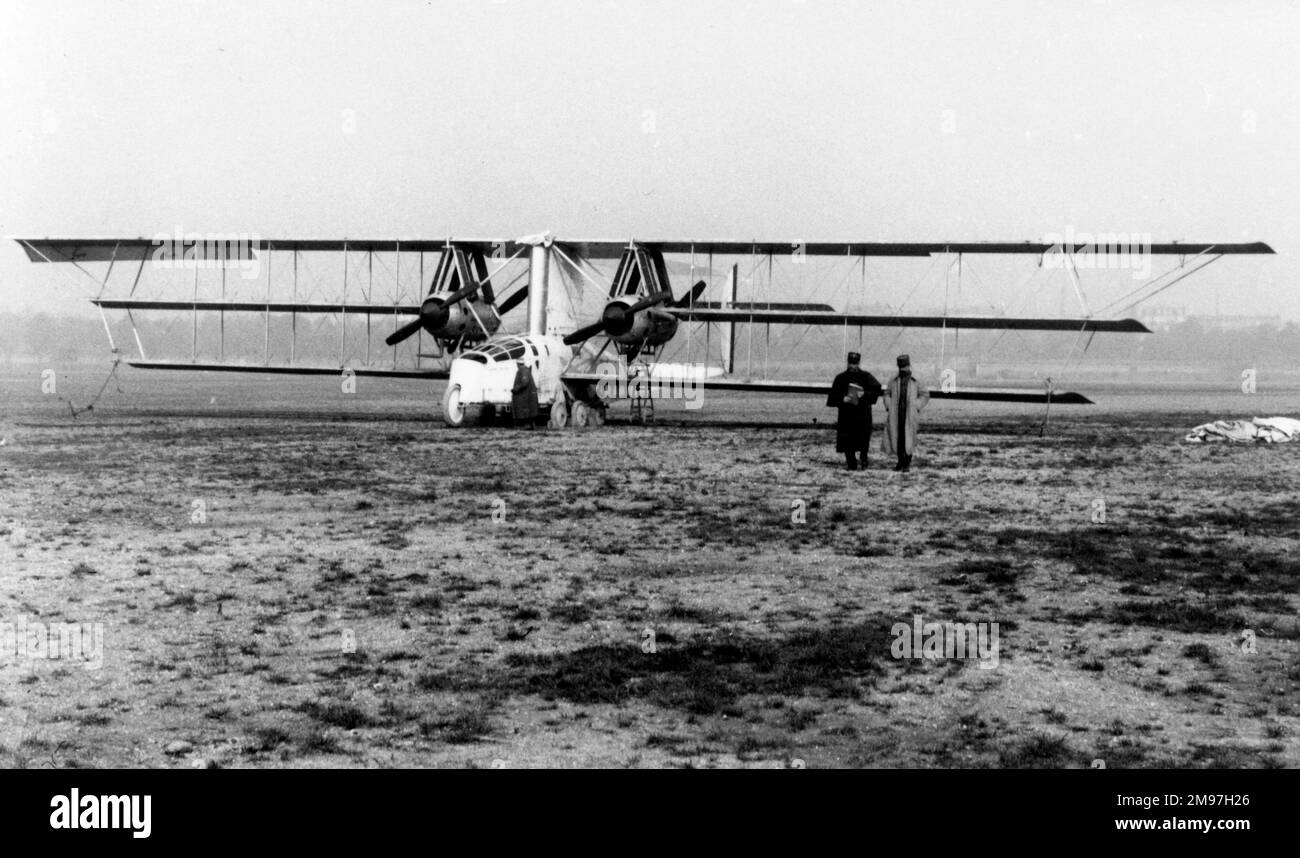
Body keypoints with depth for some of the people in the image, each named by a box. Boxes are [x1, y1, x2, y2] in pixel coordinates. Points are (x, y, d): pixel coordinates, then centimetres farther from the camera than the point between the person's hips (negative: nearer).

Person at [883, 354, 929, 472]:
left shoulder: (915, 381, 1)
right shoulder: (893, 381, 7)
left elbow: (925, 395, 9)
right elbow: (887, 394, 18)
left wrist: (916, 407, -1)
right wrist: (889, 407, 4)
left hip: (909, 415, -2)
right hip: (896, 415, 2)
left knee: (909, 439, -4)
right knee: (897, 438, 3)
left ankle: (907, 463, 5)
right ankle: (900, 461, 17)